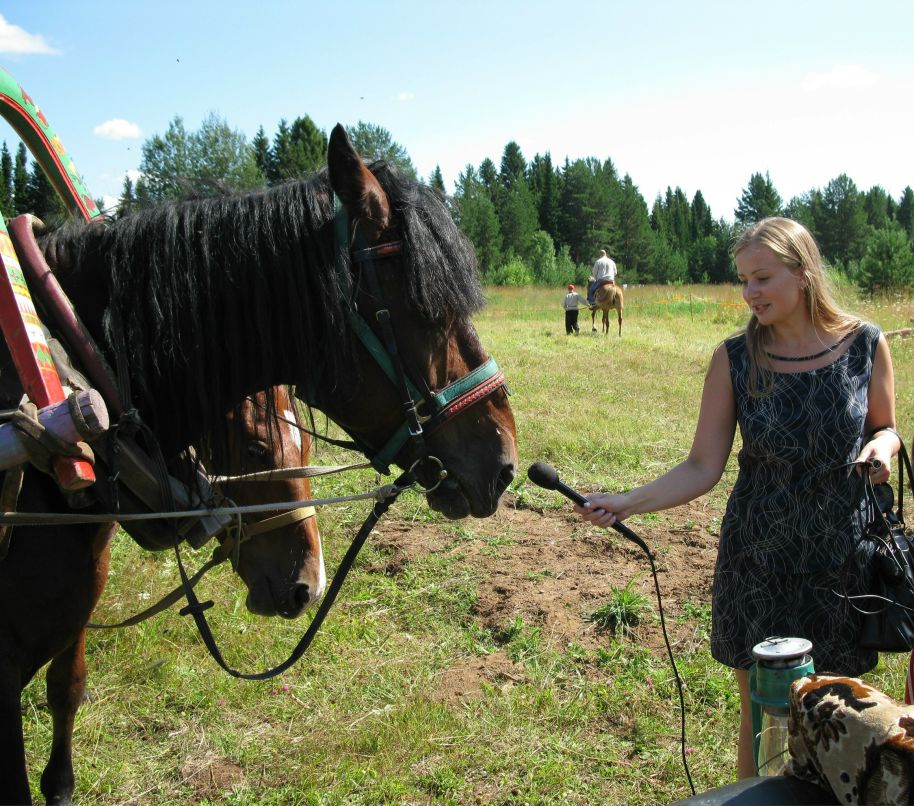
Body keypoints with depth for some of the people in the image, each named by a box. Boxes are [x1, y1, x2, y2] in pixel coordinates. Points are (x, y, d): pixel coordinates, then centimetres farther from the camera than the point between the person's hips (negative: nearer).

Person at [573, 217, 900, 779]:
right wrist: (626, 503, -20)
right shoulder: (735, 359, -8)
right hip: (759, 563, 0)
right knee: (761, 719, 11)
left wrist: (884, 445, -14)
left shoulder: (865, 344, -6)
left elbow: (885, 429, 9)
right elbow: (703, 469, -8)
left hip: (845, 560, 1)